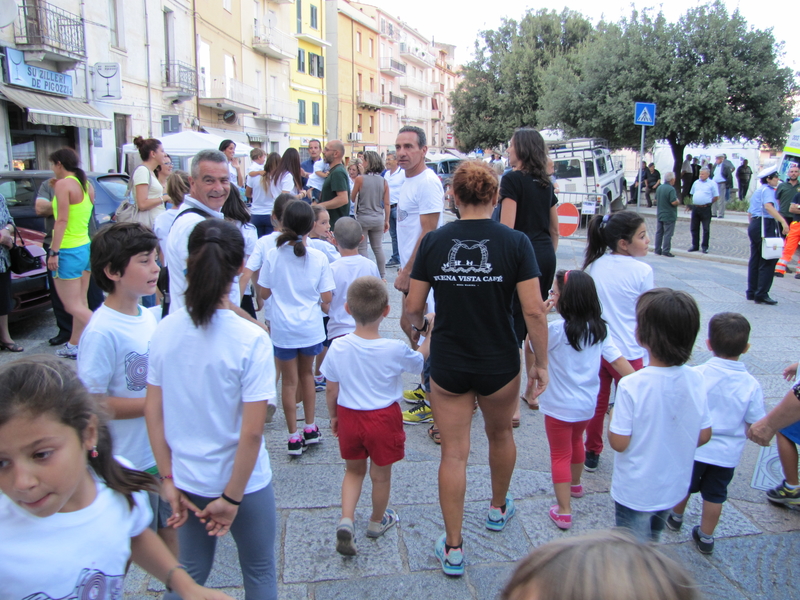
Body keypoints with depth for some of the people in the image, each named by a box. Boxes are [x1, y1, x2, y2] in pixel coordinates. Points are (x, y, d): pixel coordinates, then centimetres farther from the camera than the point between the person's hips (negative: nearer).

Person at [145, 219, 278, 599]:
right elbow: (252, 431, -22)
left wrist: (168, 479, 4)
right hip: (243, 482, -4)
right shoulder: (251, 340, -22)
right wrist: (232, 498, -11)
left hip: (187, 480, 4)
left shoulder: (165, 331, -9)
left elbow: (153, 412, -4)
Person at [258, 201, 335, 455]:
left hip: (282, 328, -1)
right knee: (306, 373, 22)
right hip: (311, 328, 1)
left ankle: (294, 437, 16)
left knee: (289, 381, 11)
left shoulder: (273, 255, -10)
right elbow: (326, 298, -6)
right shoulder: (319, 258, -9)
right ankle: (310, 428, 28)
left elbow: (264, 293, -3)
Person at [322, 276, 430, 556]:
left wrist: (333, 416, 13)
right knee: (381, 475, 18)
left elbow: (331, 390, -3)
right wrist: (430, 335, 13)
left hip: (348, 416, 2)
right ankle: (377, 521, 38)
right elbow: (419, 360, 0)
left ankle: (346, 520, 7)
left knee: (353, 470, 23)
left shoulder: (337, 347, -14)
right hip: (383, 418, -2)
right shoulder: (396, 350, -21)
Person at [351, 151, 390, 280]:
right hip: (378, 218, 4)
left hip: (363, 217, -4)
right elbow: (387, 204, 3)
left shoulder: (360, 179, -10)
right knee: (378, 248, 13)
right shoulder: (384, 181, 1)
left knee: (362, 248, 5)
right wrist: (386, 221, 11)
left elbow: (352, 199, 1)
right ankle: (382, 276, 18)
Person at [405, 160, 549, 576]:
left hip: (448, 366, 0)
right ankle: (498, 508, 50)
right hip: (500, 365, 0)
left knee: (454, 452, 10)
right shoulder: (515, 242, -10)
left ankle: (453, 549, 18)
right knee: (500, 434, 26)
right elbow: (533, 311, -13)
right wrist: (541, 363, -1)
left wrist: (418, 326, 19)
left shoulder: (433, 241, -7)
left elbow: (413, 307, -3)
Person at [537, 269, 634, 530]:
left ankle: (564, 511, 11)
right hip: (588, 405, 6)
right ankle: (575, 484, 52)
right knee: (576, 442, 30)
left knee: (560, 455, 8)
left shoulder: (556, 330, -23)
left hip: (559, 407, -6)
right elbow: (619, 362, -5)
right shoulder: (600, 329, -5)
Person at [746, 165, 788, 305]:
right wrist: (783, 221, -35)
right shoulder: (768, 190, -8)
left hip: (754, 224, 10)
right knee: (768, 261, -7)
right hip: (765, 225, -10)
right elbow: (768, 206, -27)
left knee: (755, 260, 12)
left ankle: (751, 292, 15)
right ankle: (761, 295, -9)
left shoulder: (757, 191, 21)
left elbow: (749, 213, 26)